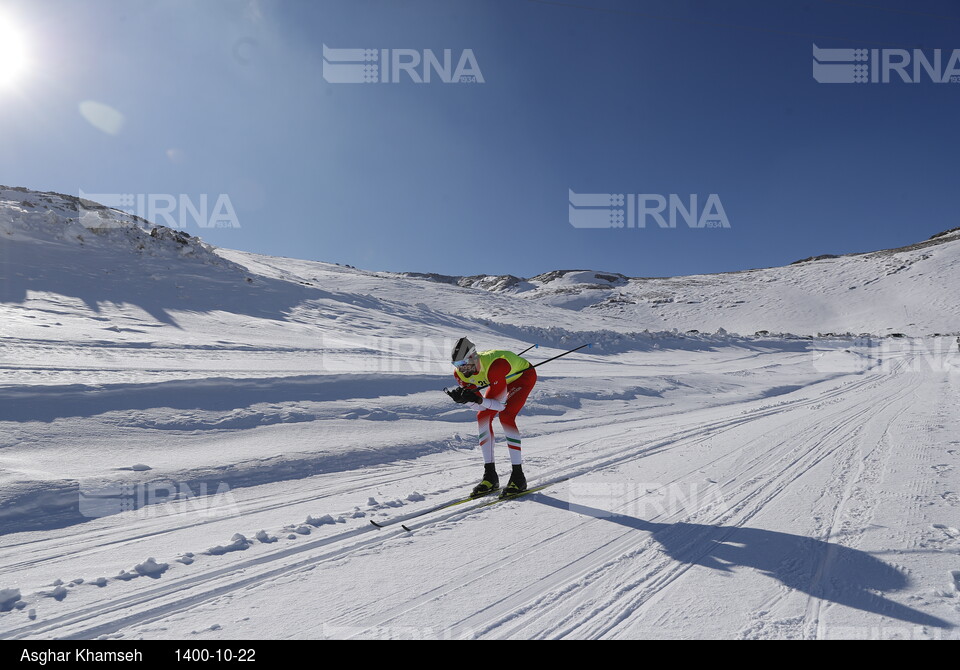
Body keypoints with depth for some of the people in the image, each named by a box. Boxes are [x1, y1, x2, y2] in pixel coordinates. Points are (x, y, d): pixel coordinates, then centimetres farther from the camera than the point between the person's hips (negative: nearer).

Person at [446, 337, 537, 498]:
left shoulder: (494, 366, -42)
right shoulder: (460, 373, -21)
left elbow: (500, 404, -38)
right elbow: (476, 398, -14)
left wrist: (479, 400, -51)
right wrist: (461, 397, -33)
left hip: (524, 375, -7)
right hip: (503, 379, 7)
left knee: (505, 416, -26)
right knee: (483, 417, -10)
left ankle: (518, 476, -18)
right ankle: (490, 476, -2)